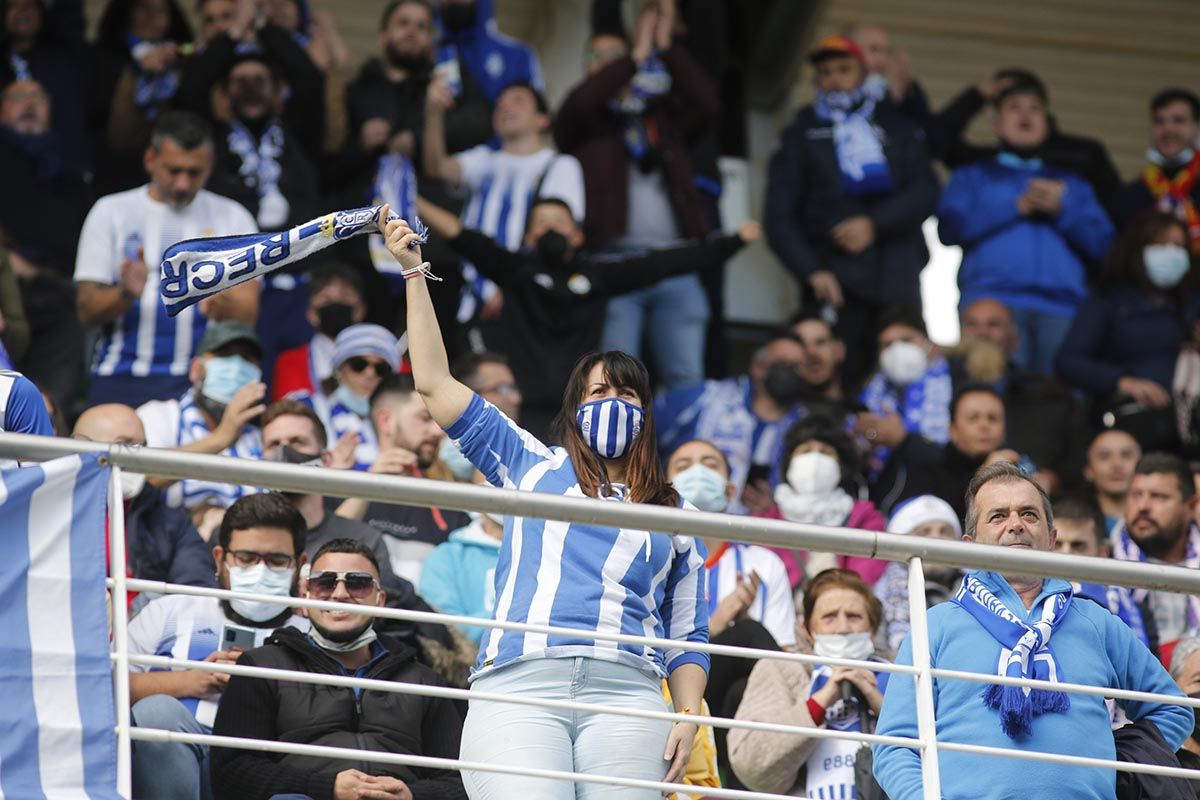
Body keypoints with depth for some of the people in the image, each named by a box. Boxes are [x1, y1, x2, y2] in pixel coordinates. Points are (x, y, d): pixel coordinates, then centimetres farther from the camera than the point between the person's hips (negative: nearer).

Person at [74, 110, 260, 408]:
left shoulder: (233, 218, 11)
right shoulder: (111, 212, 10)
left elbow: (248, 315, 2)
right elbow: (87, 311, 4)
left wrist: (222, 305, -21)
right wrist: (126, 294, -16)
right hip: (122, 382, 0)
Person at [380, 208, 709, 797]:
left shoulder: (671, 518, 27)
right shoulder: (534, 466, 23)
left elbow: (688, 638, 23)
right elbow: (435, 386, 20)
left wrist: (688, 716, 5)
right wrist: (413, 271, 19)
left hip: (625, 689, 2)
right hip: (518, 683, -1)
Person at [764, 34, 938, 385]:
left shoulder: (898, 127, 18)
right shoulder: (801, 136, 15)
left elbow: (925, 192, 5)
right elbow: (779, 218, 6)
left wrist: (875, 223, -11)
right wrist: (812, 272, -9)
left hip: (898, 277, 1)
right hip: (837, 282, -1)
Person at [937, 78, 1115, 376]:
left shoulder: (1072, 184, 29)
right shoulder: (973, 176, 24)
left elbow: (1102, 245, 15)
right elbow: (950, 228, 4)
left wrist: (1061, 210, 1)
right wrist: (1018, 207, 2)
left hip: (1062, 307, 2)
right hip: (993, 301, -2)